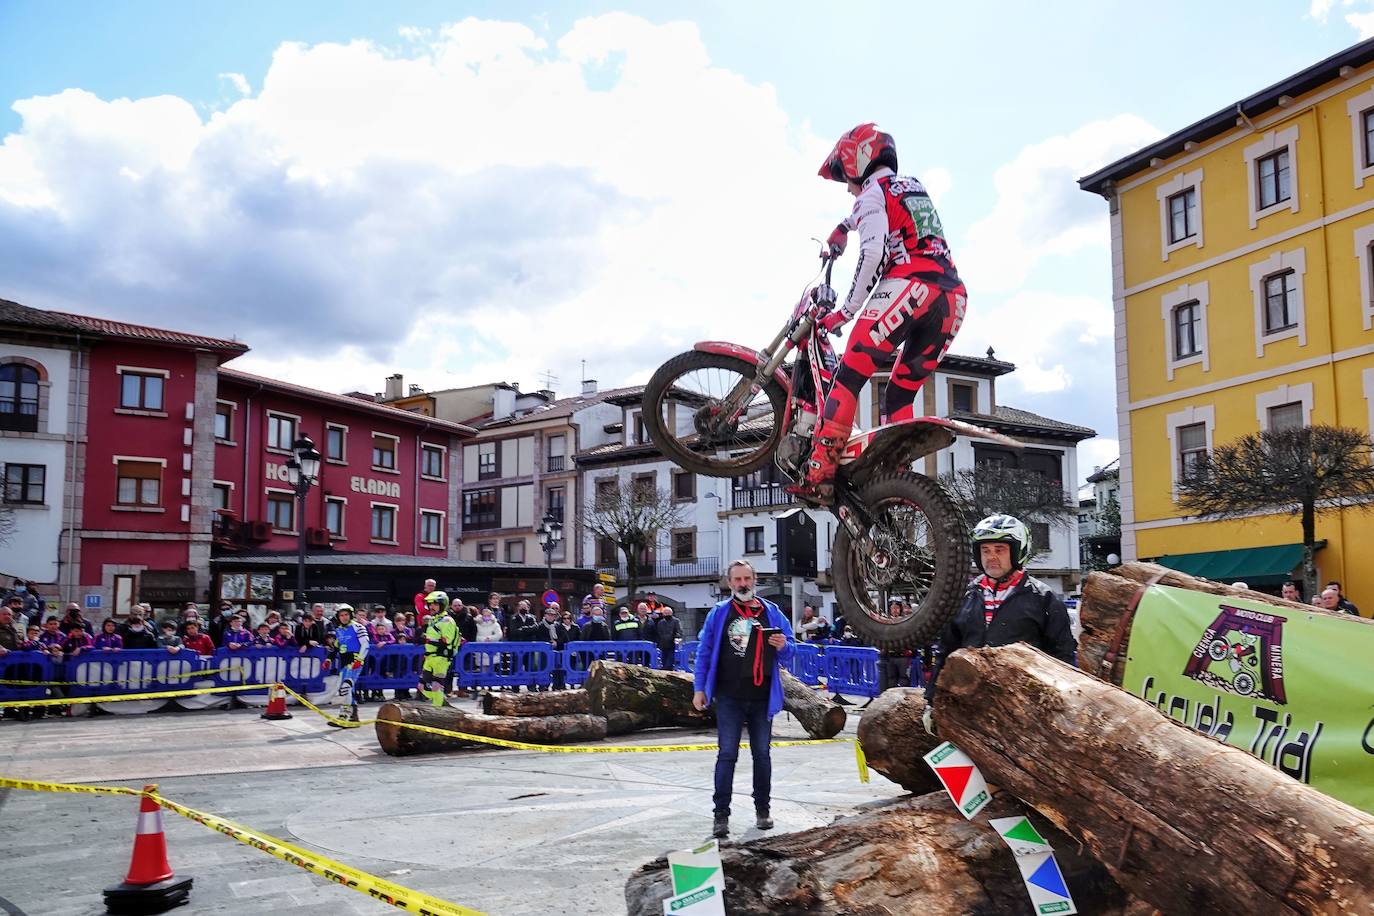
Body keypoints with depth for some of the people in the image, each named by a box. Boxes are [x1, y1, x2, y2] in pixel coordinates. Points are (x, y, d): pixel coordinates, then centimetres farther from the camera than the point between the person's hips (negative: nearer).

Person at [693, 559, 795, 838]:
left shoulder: (772, 613, 6)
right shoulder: (719, 613, 2)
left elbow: (790, 651, 9)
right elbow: (704, 651, 4)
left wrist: (783, 646, -15)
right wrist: (699, 688, -1)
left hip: (762, 697, 2)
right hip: (729, 697, -2)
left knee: (762, 754, 11)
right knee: (727, 754, -2)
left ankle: (763, 809, 23)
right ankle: (721, 814, 2)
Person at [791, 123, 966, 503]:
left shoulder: (872, 193, 5)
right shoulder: (916, 188, 30)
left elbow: (874, 252, -12)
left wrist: (845, 311, -7)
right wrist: (843, 227, 68)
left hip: (908, 287, -8)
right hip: (953, 297, 8)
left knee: (848, 378, -6)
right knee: (901, 397, 14)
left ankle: (819, 474, -15)